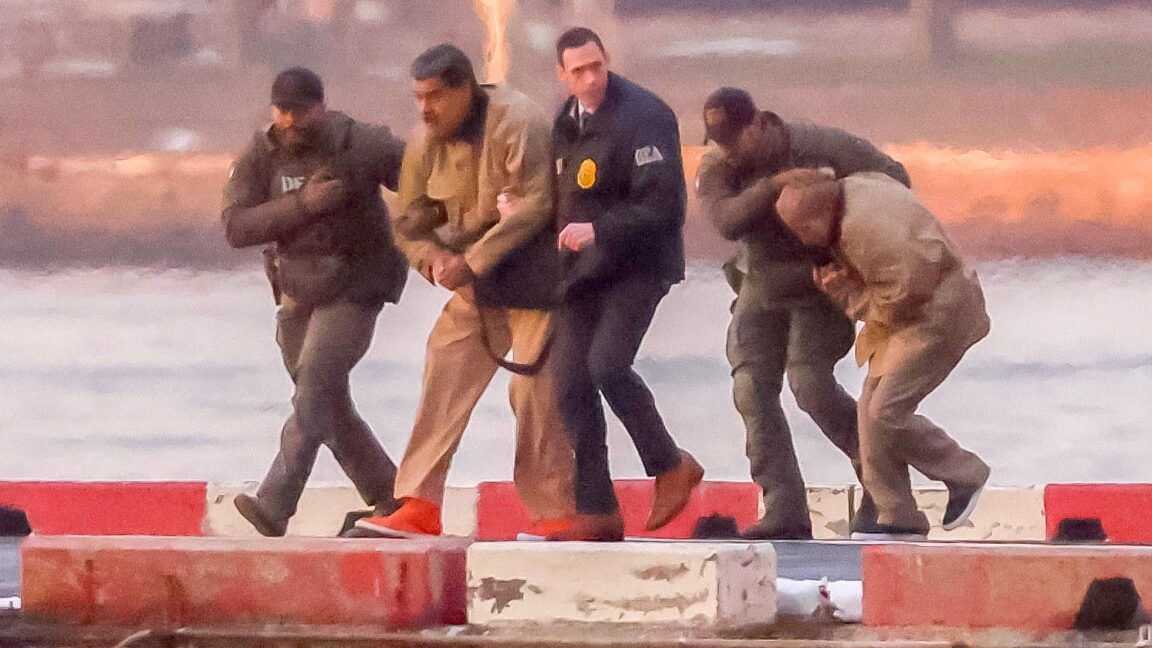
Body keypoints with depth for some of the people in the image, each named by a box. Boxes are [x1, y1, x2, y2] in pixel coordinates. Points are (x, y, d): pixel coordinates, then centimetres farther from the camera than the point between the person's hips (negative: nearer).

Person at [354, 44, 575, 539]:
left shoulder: (515, 121, -21)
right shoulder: (426, 142, 0)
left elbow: (535, 205, -27)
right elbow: (409, 223, 9)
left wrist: (472, 261, -28)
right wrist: (433, 259, -14)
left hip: (532, 274, -7)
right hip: (476, 283, 7)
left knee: (534, 390, -8)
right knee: (444, 379, -2)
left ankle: (555, 512, 1)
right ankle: (420, 507, -3)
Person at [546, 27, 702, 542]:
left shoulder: (644, 117, -14)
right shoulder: (566, 123, 12)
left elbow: (660, 205, -19)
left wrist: (598, 230, -24)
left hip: (637, 266, -8)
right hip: (584, 270, 8)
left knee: (606, 364, -24)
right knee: (570, 381, 0)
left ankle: (670, 466, -3)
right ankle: (597, 512, 5)